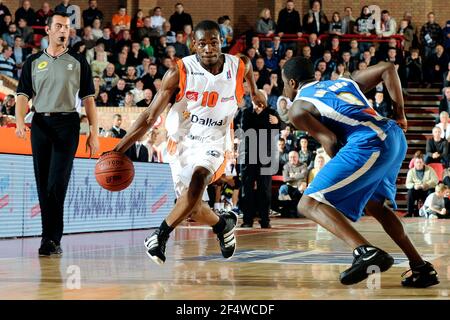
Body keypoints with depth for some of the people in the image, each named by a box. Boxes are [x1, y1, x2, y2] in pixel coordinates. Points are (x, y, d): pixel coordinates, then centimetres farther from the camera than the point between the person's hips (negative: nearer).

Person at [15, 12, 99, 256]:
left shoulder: (78, 62, 9)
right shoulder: (33, 62, 12)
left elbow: (88, 99, 8)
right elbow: (23, 96, 7)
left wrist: (94, 134, 1)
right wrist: (20, 122, -12)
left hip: (67, 124, -3)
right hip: (40, 124, 3)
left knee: (57, 183, -14)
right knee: (43, 184, 4)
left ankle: (52, 239, -13)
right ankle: (51, 239, 13)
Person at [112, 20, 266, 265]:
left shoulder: (239, 67, -10)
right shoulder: (179, 72, -17)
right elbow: (150, 116, -16)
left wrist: (254, 91, 35)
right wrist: (119, 149, -23)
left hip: (213, 141, -1)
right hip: (182, 141, 1)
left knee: (198, 178, -32)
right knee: (193, 208, 3)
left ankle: (161, 234, -25)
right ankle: (223, 224, 37)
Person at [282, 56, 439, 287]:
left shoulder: (298, 108, 10)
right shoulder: (342, 82, 29)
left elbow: (330, 140, -3)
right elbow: (388, 68, 21)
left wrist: (339, 170, 14)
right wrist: (399, 114, 22)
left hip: (369, 144, -8)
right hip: (396, 136, 8)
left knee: (309, 204, -5)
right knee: (374, 205, 29)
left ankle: (366, 251, -25)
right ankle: (422, 269, 25)